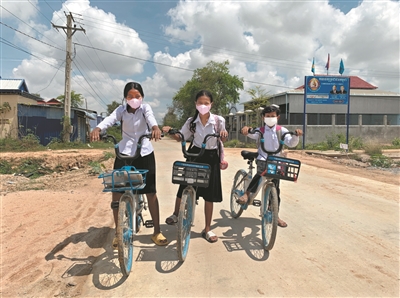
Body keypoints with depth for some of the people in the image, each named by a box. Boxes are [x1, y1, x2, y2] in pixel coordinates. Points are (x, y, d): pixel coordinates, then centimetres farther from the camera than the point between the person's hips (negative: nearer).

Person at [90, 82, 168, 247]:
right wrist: (97, 129, -40)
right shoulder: (121, 110, 3)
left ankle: (157, 232, 16)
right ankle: (118, 233, 17)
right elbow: (109, 119, -18)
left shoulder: (145, 108, -1)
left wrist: (155, 127, -48)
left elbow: (150, 118, -24)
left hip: (145, 154, -1)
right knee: (117, 192, -1)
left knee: (151, 193, 2)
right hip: (124, 154, 2)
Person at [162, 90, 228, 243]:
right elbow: (180, 138, 3)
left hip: (211, 158, -1)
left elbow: (222, 140, 2)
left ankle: (207, 229, 19)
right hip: (194, 156, 1)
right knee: (183, 189, 7)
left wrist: (224, 134, -22)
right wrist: (170, 131, -16)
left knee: (209, 194, 4)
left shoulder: (218, 120, -6)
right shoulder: (191, 121, -1)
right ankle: (176, 214, 39)